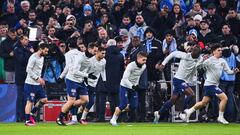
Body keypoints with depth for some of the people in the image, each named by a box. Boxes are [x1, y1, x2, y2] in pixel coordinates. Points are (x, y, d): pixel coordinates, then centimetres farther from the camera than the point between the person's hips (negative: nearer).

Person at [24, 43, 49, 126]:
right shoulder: (33, 57, -15)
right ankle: (27, 121, -2)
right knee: (30, 101, -7)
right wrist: (38, 78, -22)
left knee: (44, 99, 6)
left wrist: (40, 79, 14)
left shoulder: (42, 57, 14)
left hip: (38, 84, 9)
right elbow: (28, 70, -20)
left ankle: (31, 114, 19)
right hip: (31, 84, -9)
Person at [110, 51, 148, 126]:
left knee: (134, 106, -1)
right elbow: (125, 78, -28)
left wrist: (136, 85, 9)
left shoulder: (144, 66, -5)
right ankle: (113, 119, 2)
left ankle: (118, 110, 24)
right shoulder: (131, 66, -26)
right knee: (124, 104, -14)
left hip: (133, 87, 6)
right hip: (125, 86, -6)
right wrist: (132, 86, -37)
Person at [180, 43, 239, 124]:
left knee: (204, 102, 14)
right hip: (210, 84, -8)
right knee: (224, 98, -15)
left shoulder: (222, 61, 8)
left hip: (215, 84, 8)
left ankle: (188, 112, 25)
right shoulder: (209, 61, -13)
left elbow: (228, 71, 10)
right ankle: (220, 117, -4)